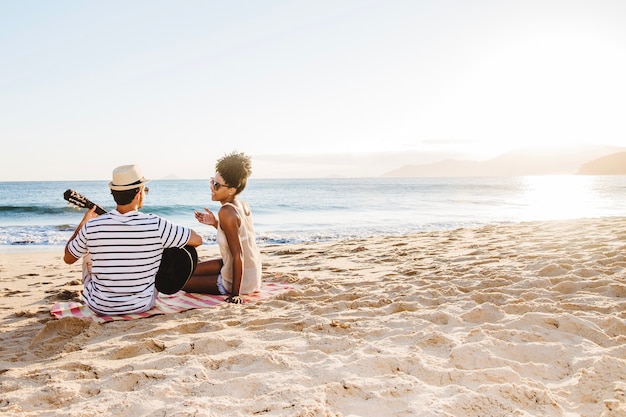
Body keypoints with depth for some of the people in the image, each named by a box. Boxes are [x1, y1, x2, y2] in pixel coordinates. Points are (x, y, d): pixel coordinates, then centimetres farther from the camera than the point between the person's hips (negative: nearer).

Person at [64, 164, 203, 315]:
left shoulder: (91, 226, -17)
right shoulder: (156, 226, -22)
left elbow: (68, 258, 1)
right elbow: (197, 240, -10)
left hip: (99, 307, 1)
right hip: (142, 306, 0)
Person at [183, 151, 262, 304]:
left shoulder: (226, 212, -26)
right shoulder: (243, 206, -2)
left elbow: (238, 255, -27)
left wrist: (235, 294, -24)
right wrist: (215, 223, 4)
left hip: (238, 281, -9)